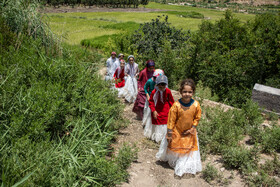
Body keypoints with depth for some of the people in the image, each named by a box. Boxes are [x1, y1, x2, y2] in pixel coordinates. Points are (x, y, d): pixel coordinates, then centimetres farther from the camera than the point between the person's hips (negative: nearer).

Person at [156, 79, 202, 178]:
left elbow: (197, 117, -2)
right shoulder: (176, 105, -25)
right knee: (173, 147, 20)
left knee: (190, 149, 15)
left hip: (189, 133, 2)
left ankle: (188, 167, 36)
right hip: (176, 132, -1)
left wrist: (192, 128, -11)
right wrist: (169, 134, -14)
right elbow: (171, 120, -17)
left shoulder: (196, 105, -18)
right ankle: (172, 161, 50)